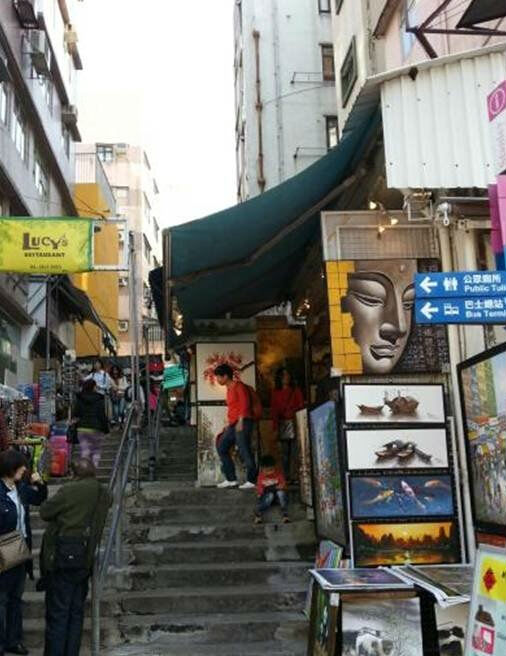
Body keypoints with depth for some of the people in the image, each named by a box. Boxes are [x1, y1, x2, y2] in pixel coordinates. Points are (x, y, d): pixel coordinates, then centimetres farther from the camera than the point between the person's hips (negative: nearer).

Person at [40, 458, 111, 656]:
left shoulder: (69, 491, -17)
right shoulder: (104, 495, 1)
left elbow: (45, 512, -8)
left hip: (62, 562, -6)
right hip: (85, 563, 6)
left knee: (57, 613, 4)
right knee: (76, 612, 16)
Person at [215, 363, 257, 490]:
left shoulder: (239, 386, -5)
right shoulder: (229, 389, 20)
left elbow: (245, 403, -14)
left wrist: (240, 421, -20)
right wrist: (229, 423, 19)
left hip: (242, 422, -10)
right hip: (233, 424, 10)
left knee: (244, 450, -11)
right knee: (222, 448, 6)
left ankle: (251, 480, -6)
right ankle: (231, 479, 7)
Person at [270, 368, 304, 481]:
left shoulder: (296, 390, 9)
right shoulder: (276, 392, 12)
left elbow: (301, 405, 5)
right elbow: (273, 409, 9)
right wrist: (275, 424, 1)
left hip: (294, 421, -2)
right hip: (282, 423, 2)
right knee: (285, 451, 1)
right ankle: (286, 476, 4)